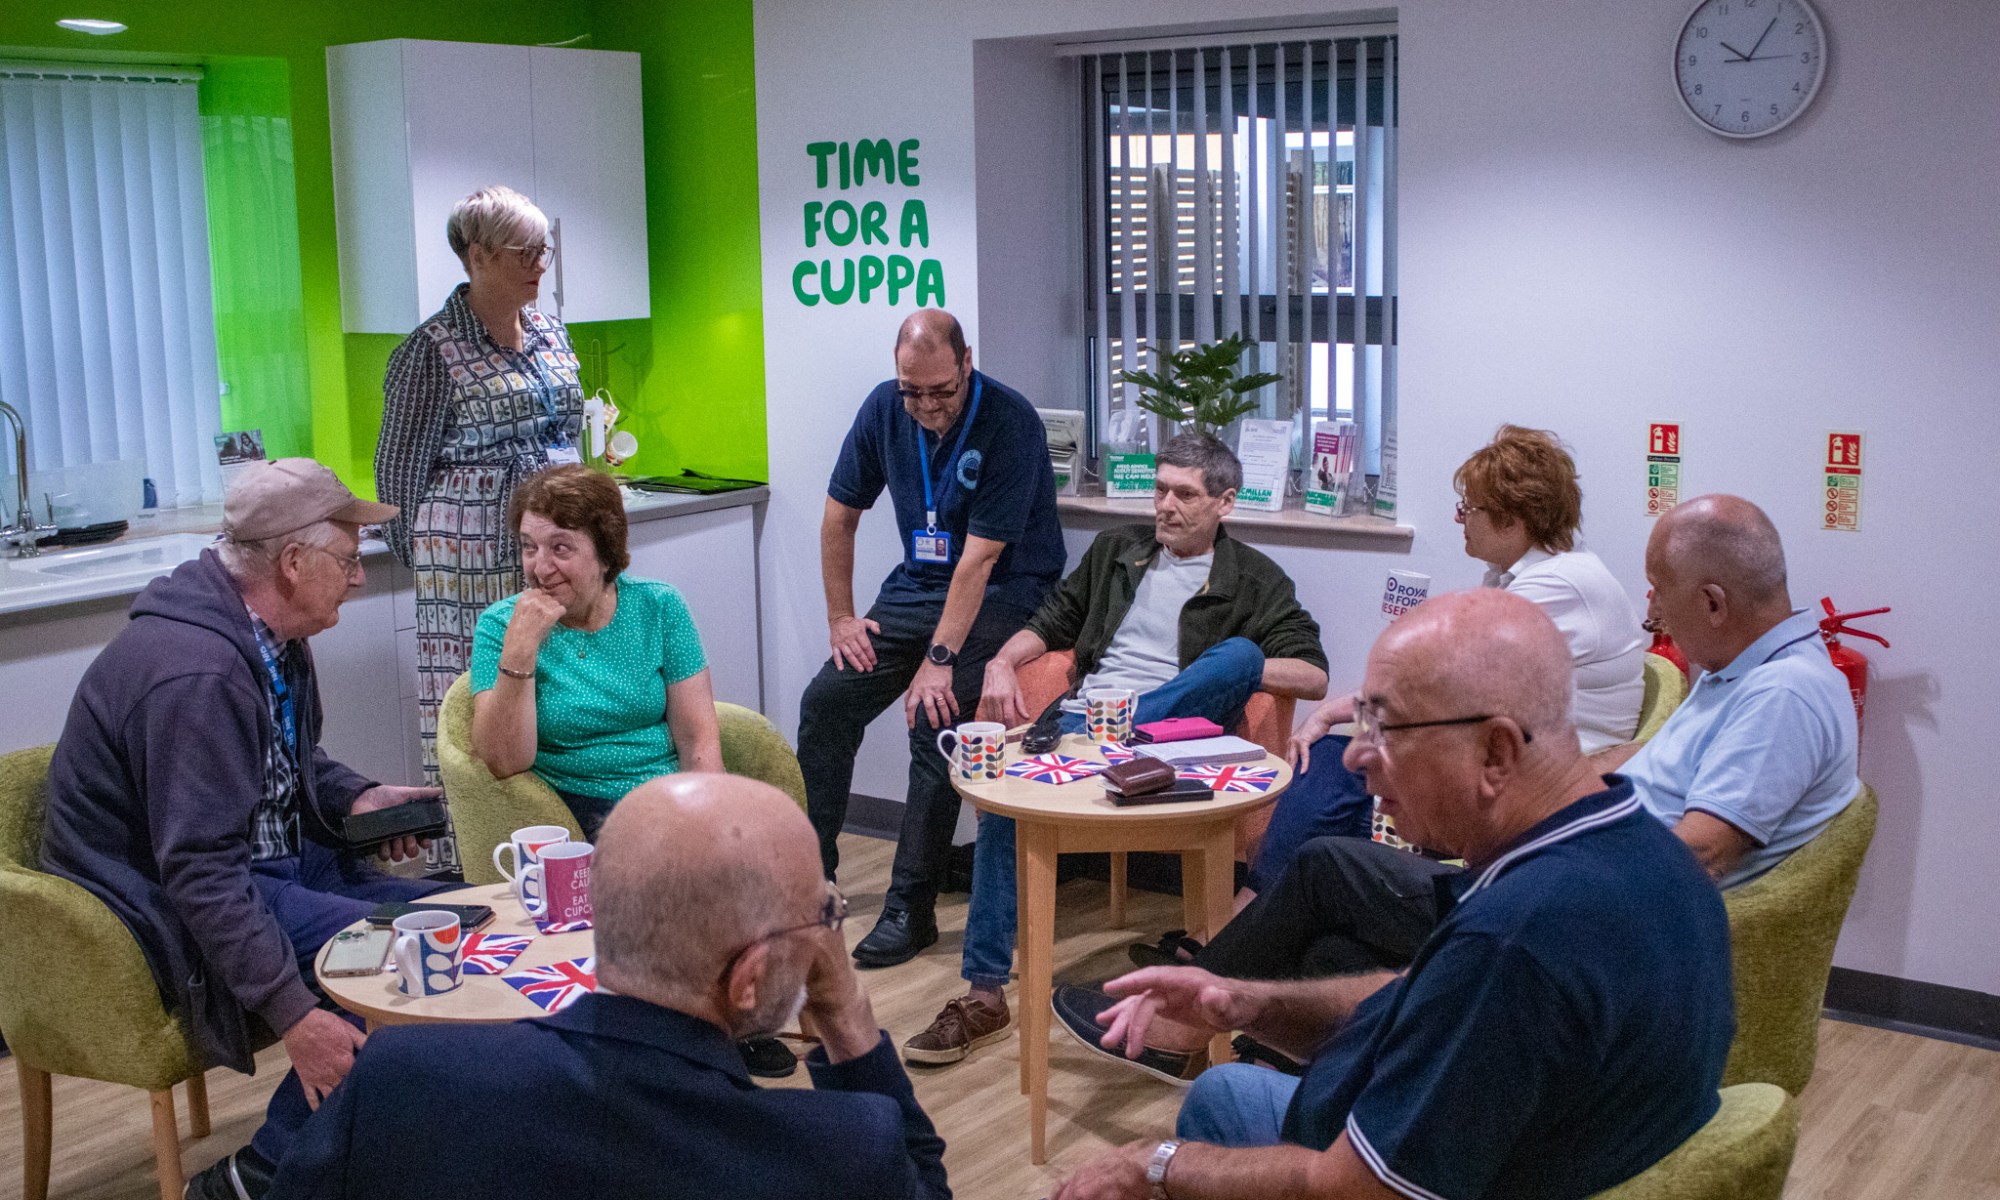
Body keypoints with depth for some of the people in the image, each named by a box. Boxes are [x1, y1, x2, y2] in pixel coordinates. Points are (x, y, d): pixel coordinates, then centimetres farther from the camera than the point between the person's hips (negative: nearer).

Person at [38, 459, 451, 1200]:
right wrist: (294, 1015, -33)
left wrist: (356, 800, 1)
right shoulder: (198, 672, -28)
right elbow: (200, 874, -31)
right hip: (171, 912, -10)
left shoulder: (270, 639, 4)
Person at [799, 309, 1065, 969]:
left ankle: (910, 909, -11)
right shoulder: (885, 408, -4)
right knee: (825, 703, -5)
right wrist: (840, 617, 5)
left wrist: (939, 658, -25)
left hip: (1002, 591, -6)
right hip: (917, 584, 6)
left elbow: (981, 556, -24)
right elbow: (840, 514, 7)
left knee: (935, 722, -23)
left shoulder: (1010, 422, -22)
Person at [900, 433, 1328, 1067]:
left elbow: (1313, 676, 3)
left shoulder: (1253, 580, 12)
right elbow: (1051, 624, 27)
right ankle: (985, 995, -29)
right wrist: (1003, 662, 6)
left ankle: (1079, 743, -37)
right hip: (1087, 716, 2)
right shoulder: (1117, 550, 25)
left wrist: (1229, 672, -13)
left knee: (1242, 654, -32)